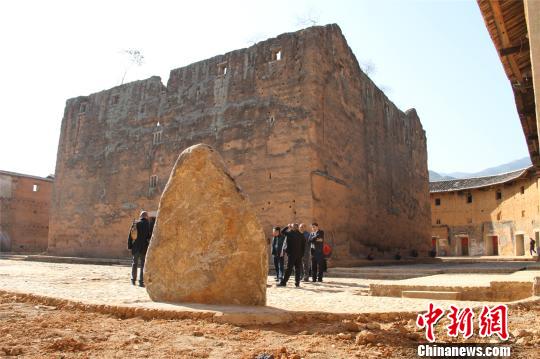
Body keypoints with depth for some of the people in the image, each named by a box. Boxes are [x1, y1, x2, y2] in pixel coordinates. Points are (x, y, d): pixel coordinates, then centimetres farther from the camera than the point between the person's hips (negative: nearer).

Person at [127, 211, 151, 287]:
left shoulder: (135, 223, 4)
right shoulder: (147, 224, -8)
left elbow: (130, 236, 7)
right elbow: (149, 236, -12)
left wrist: (129, 246, 11)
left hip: (135, 247, 4)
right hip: (144, 247, -4)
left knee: (134, 264, 16)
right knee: (143, 265, 3)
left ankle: (133, 280, 23)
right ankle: (141, 281, -1)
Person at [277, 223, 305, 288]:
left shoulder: (290, 233, -7)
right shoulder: (301, 235, 7)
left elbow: (282, 231, 7)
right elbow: (303, 245, 7)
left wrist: (287, 227, 16)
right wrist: (302, 254, 11)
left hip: (291, 254, -4)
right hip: (299, 254, 4)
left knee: (289, 268, -4)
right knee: (298, 268, 8)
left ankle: (283, 282, -3)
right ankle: (297, 283, 8)